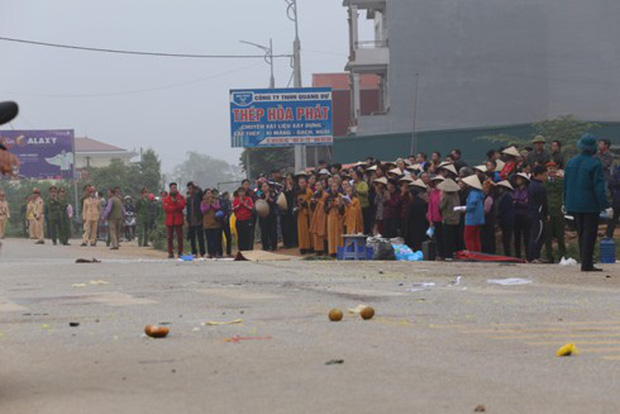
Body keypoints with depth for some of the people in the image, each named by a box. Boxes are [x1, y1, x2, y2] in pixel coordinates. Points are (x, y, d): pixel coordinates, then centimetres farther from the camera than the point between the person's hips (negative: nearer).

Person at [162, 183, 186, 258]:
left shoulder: (181, 198, 7)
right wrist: (176, 208, -10)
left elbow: (182, 206, -8)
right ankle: (170, 253, 4)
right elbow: (166, 208, -5)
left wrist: (176, 201, -23)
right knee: (170, 237, 0)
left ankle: (180, 252, 3)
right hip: (169, 220, 1)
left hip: (178, 220, -1)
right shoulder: (166, 199, 9)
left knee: (180, 237, -2)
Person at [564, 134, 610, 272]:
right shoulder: (595, 164, -14)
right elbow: (599, 187, -16)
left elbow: (566, 185, 13)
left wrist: (566, 203, 20)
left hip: (574, 205, 6)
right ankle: (587, 264, -7)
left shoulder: (571, 163, 7)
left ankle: (586, 262, 18)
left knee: (581, 234, 14)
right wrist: (605, 205, -14)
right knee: (590, 234, -3)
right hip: (590, 205, -6)